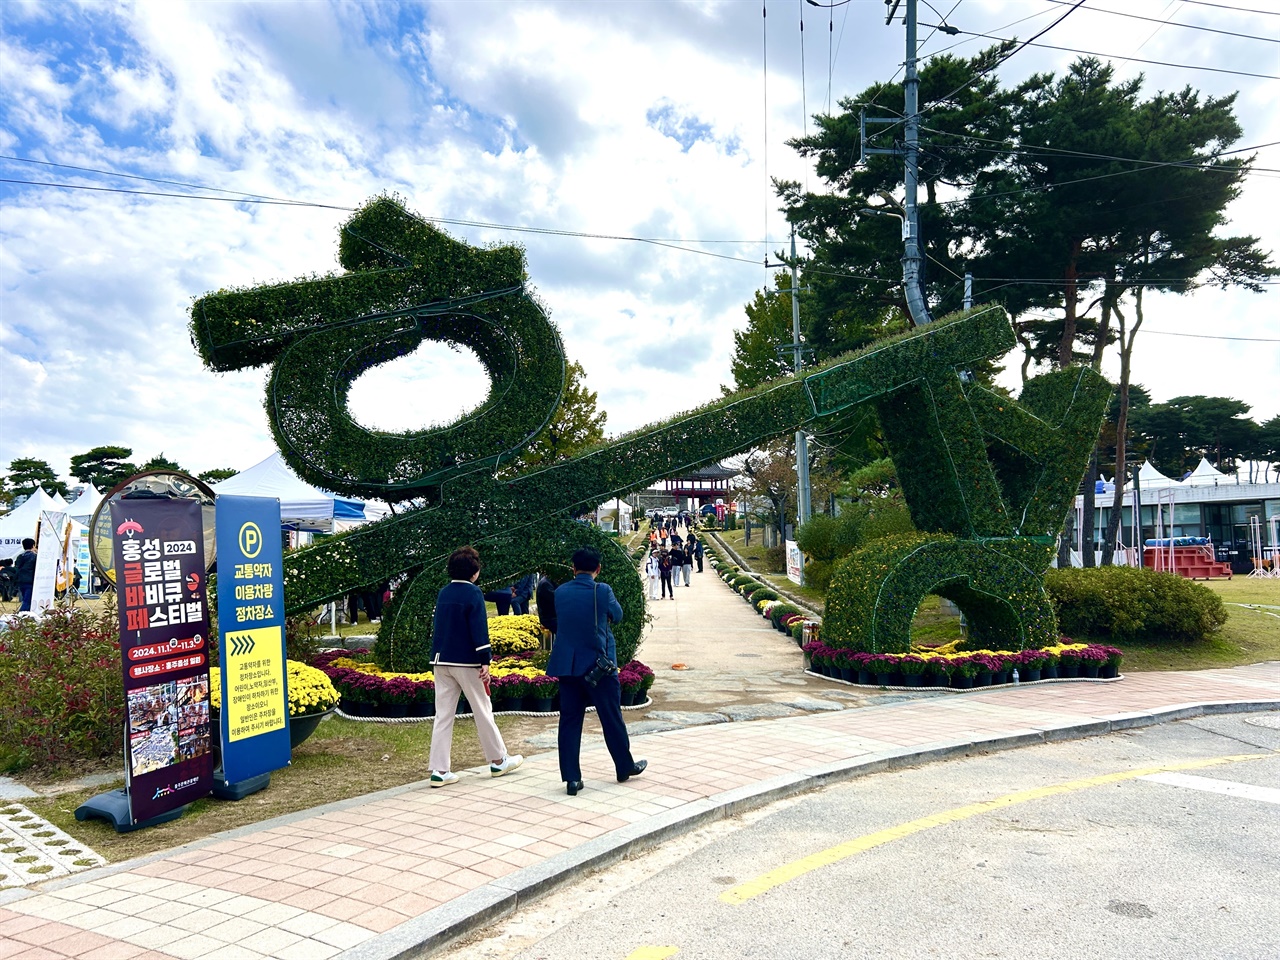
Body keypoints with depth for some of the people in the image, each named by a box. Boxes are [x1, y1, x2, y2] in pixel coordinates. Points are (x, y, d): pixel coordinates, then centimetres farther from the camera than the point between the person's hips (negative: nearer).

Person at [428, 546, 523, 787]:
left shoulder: (443, 593, 11)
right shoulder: (473, 593, -11)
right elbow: (479, 629, -16)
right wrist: (485, 661, -15)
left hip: (441, 661, 6)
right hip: (466, 661, -6)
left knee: (443, 714, 6)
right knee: (482, 711, 6)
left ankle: (440, 770, 5)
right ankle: (499, 761, 19)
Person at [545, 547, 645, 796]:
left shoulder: (560, 593, 0)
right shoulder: (602, 591, -12)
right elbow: (617, 616, 5)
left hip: (566, 666, 3)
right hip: (598, 664, -3)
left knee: (569, 720, 7)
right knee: (612, 718, 12)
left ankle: (571, 778, 7)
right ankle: (625, 767, 28)